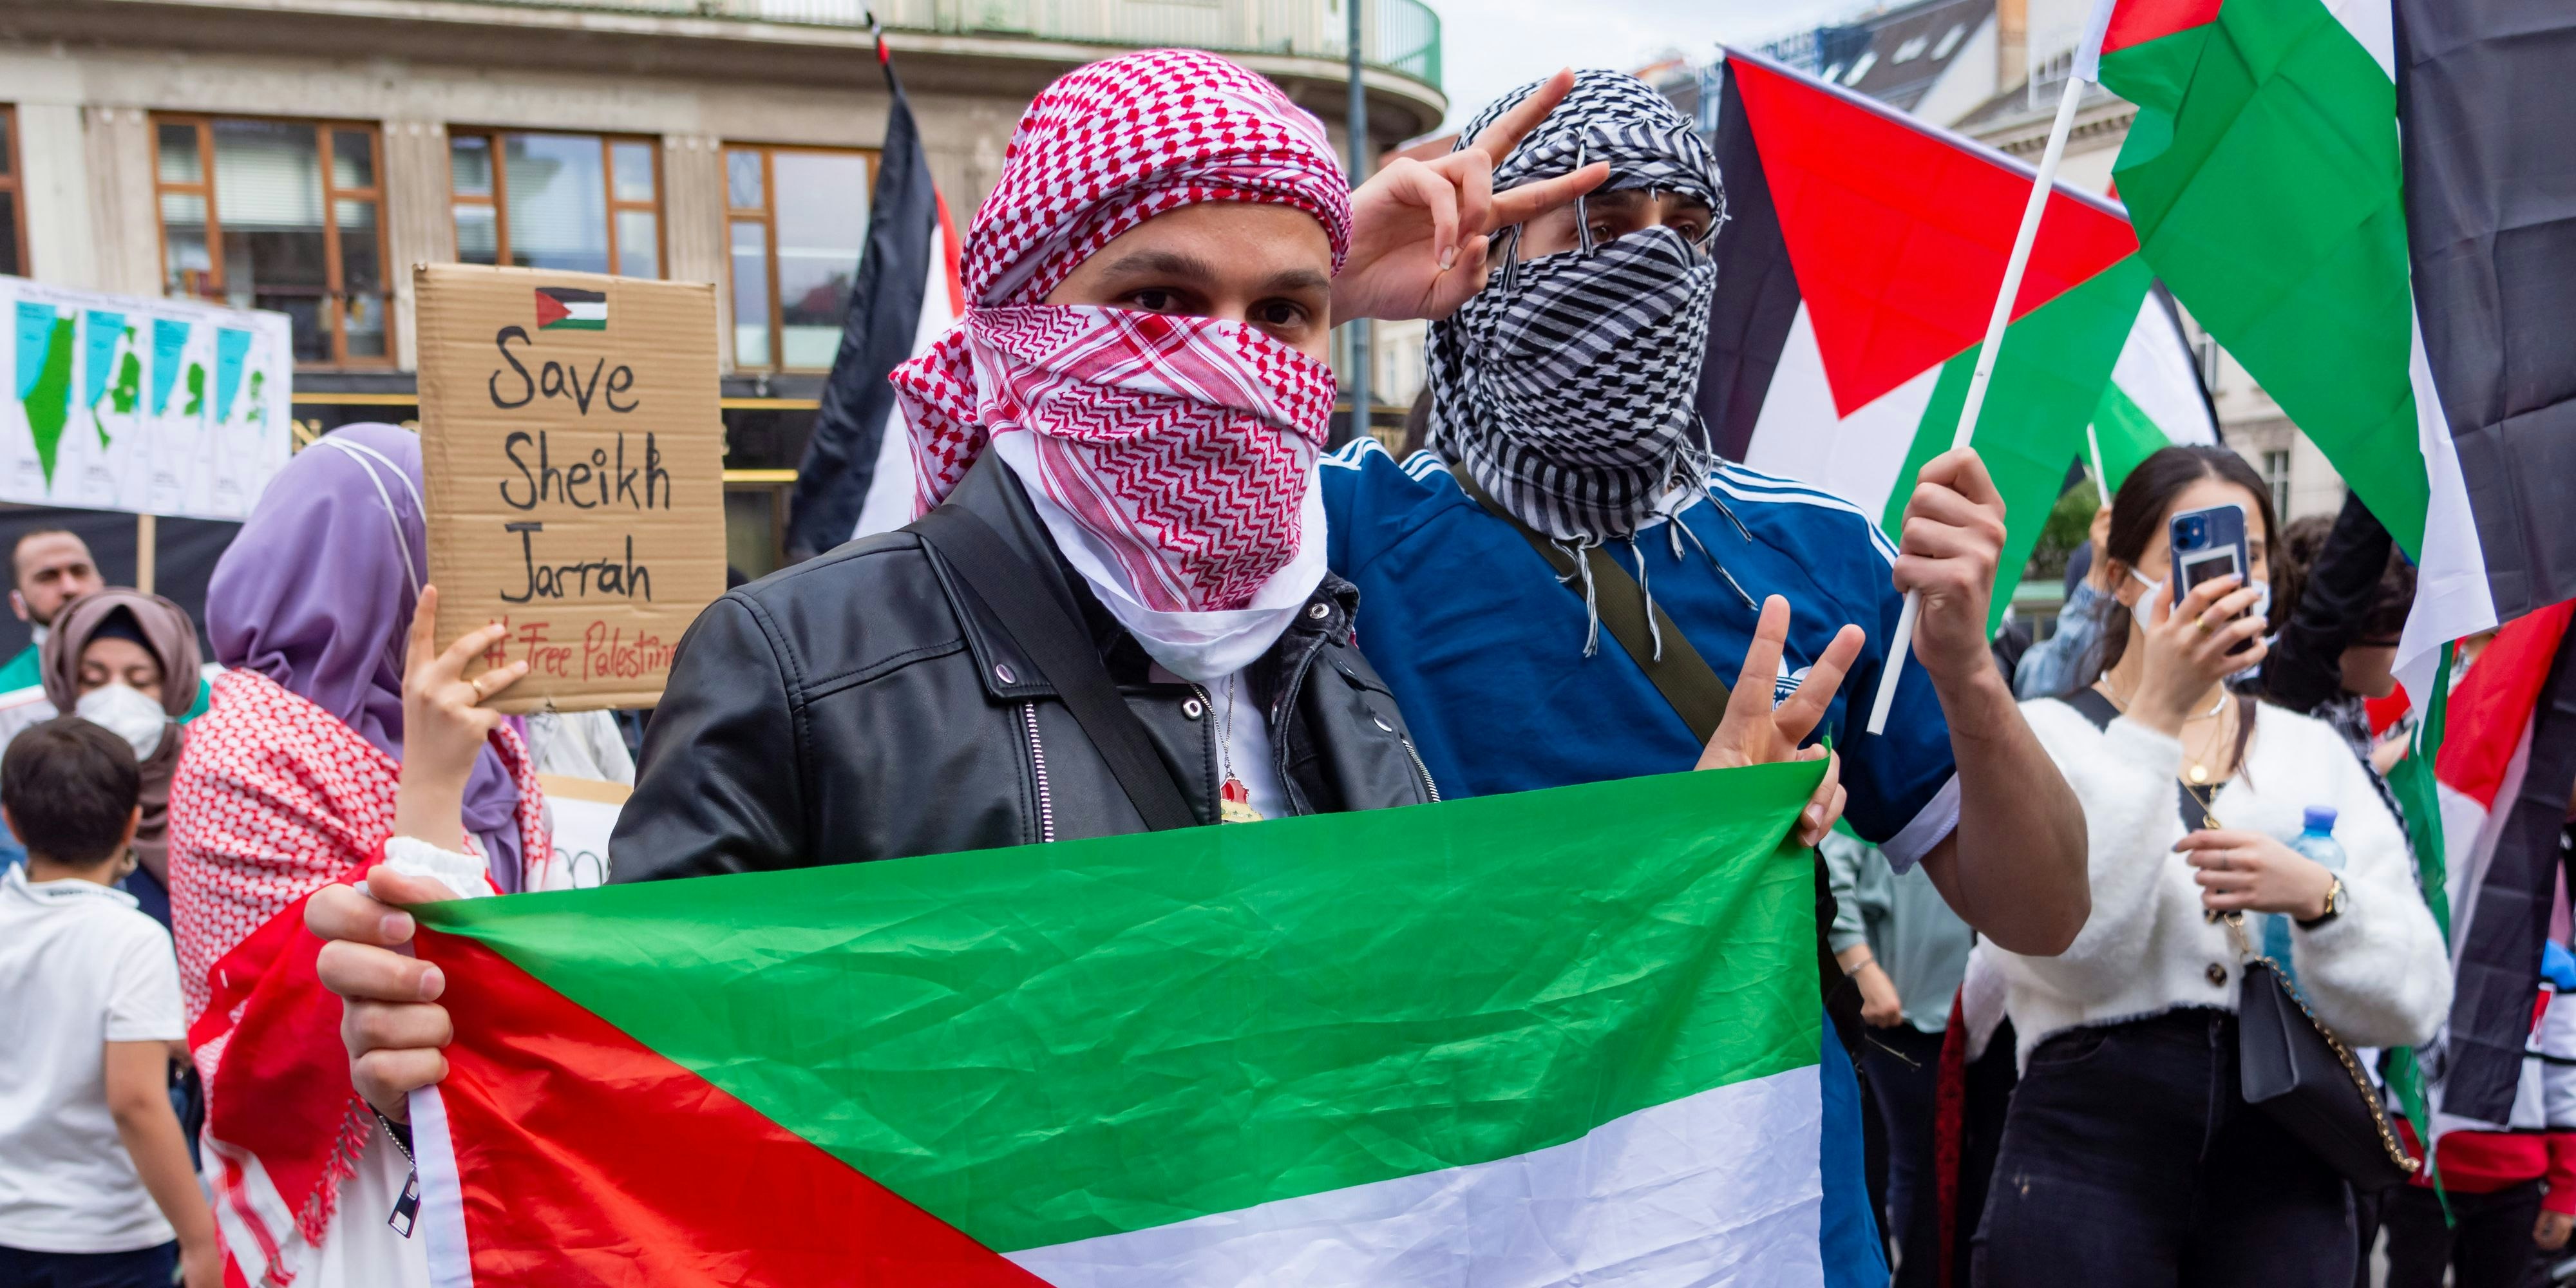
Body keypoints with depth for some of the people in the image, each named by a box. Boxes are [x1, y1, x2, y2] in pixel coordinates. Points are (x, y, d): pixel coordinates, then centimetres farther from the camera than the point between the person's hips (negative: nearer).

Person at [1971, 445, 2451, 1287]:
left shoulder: (2316, 752, 11)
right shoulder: (2042, 736, 0)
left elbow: (2413, 1004, 2)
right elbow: (2061, 952, -17)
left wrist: (2317, 895, -18)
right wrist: (2155, 719, -18)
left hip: (2283, 1175, 3)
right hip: (2091, 1148, -3)